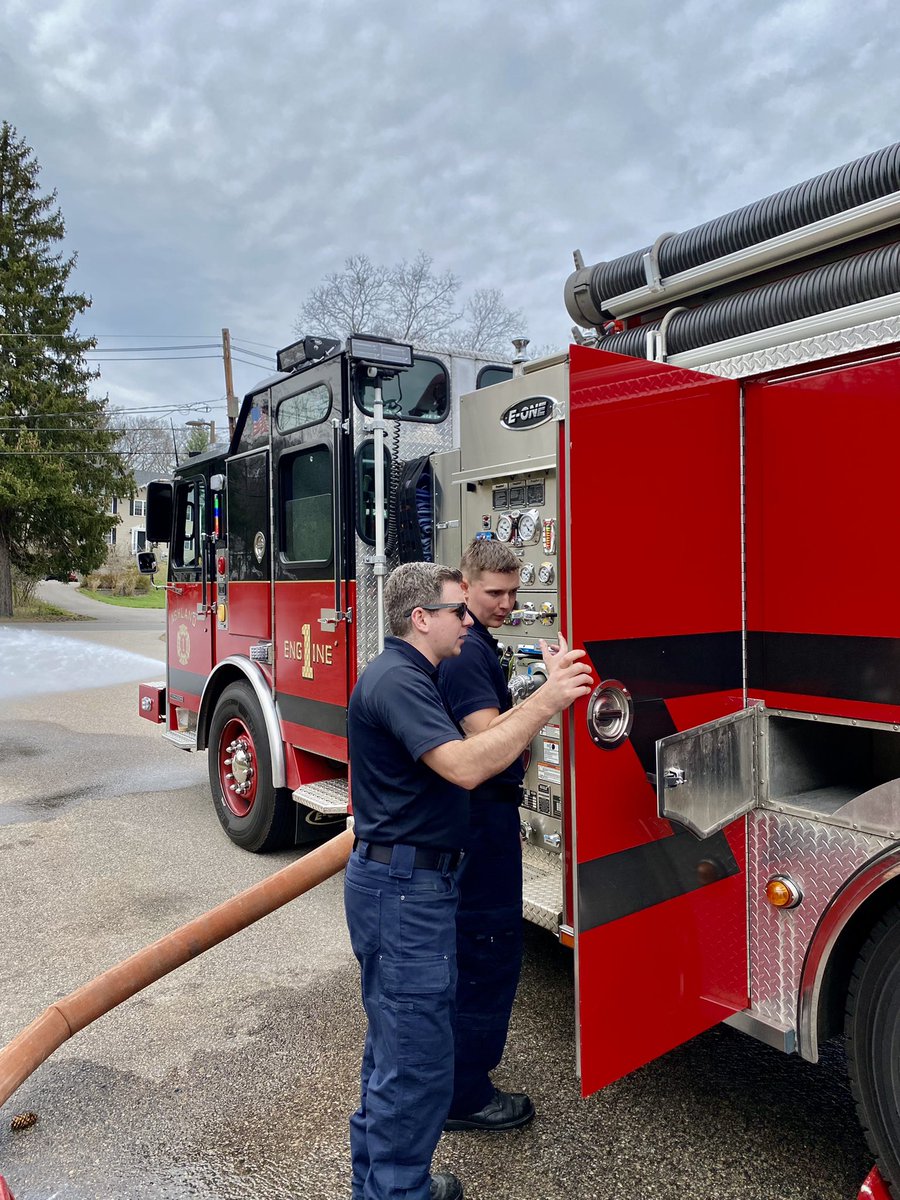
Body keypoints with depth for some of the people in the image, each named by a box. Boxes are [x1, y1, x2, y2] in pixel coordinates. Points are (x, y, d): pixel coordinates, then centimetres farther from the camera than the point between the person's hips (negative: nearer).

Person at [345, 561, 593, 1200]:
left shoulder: (411, 677, 14)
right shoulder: (395, 680, -20)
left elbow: (475, 744, 11)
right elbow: (464, 767, -31)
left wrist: (540, 698, 3)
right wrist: (546, 702, -29)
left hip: (406, 882, 11)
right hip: (404, 888, -11)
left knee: (397, 1041, 22)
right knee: (418, 1058, 1)